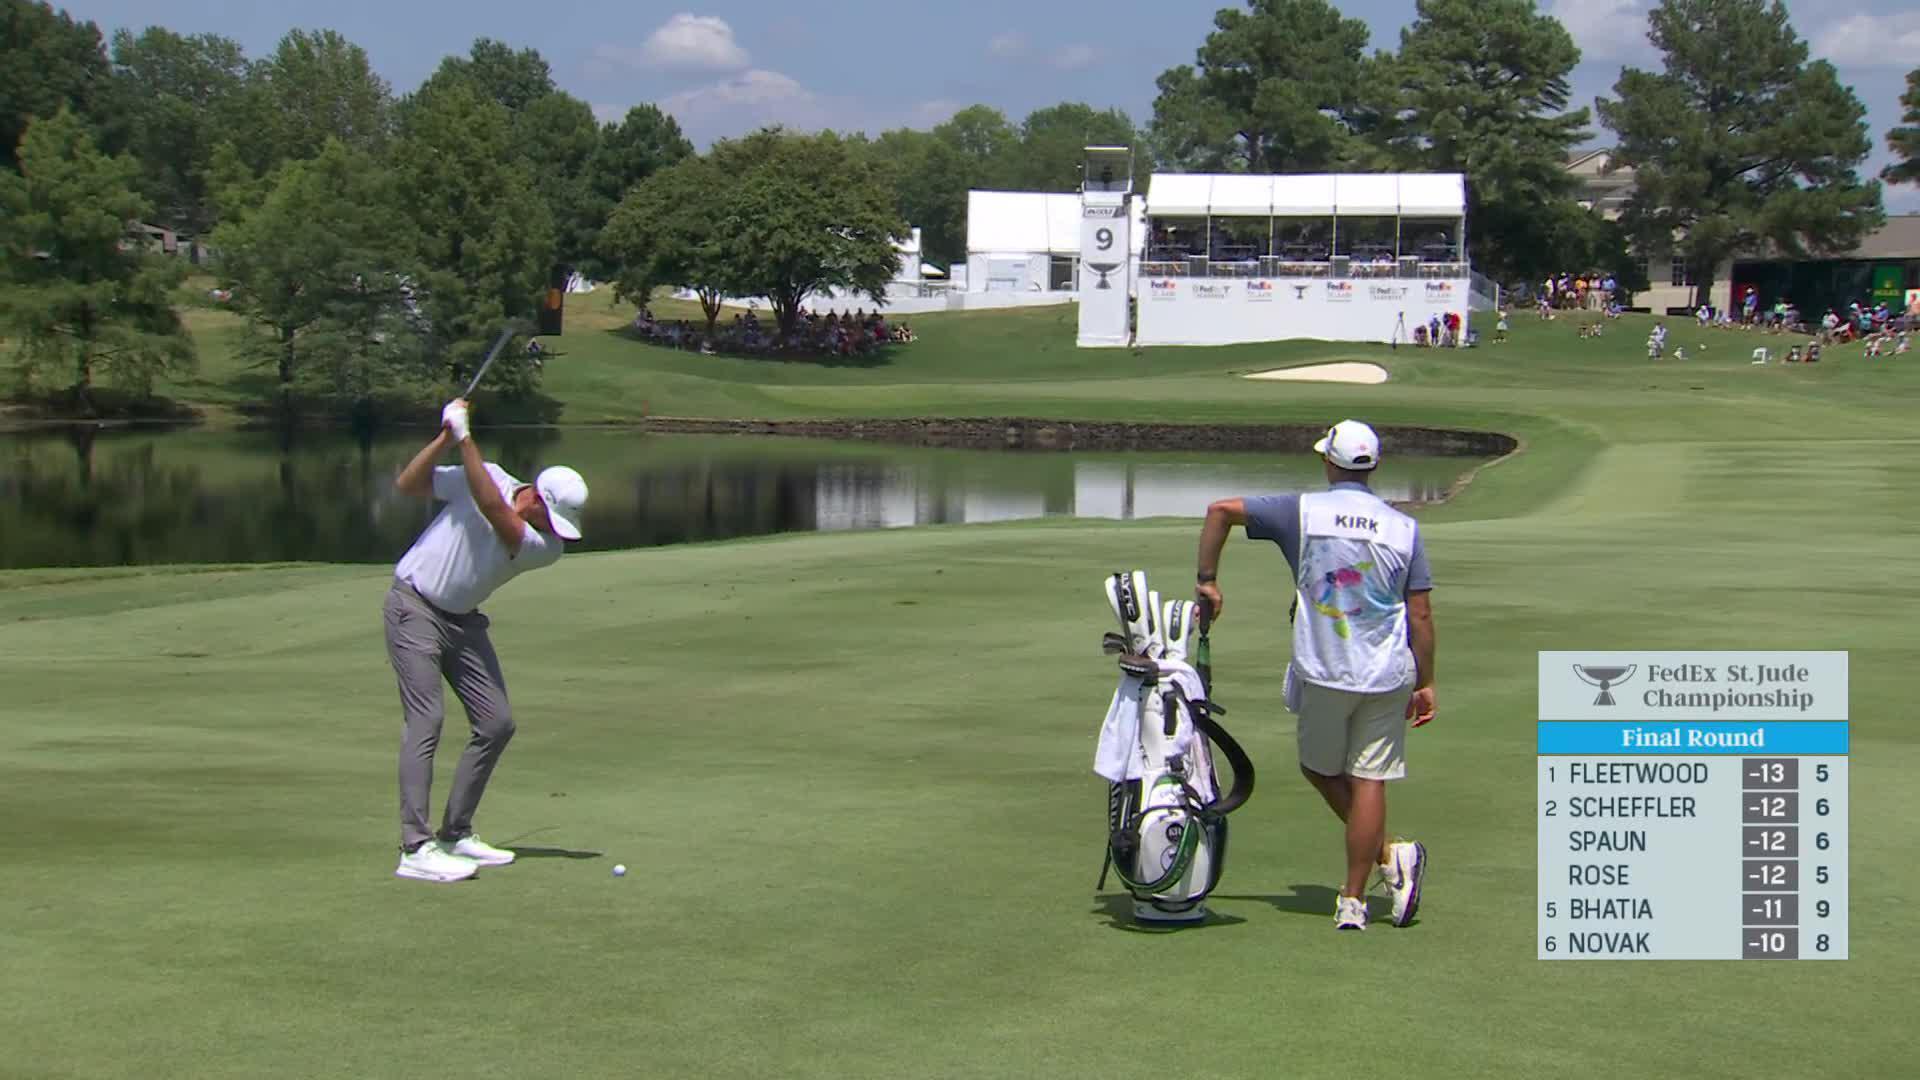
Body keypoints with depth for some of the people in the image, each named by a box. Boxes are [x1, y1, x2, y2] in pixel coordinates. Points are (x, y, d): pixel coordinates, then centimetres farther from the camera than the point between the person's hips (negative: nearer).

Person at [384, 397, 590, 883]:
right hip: (415, 609, -5)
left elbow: (495, 512, -27)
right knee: (425, 721, -15)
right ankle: (415, 848, -19)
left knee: (496, 724, 2)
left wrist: (466, 439, -31)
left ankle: (455, 834, 15)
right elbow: (407, 484, -8)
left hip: (464, 621, 5)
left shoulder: (548, 547, -10)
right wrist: (447, 436, -21)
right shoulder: (485, 476, -14)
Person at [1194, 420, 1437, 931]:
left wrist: (1207, 580, 0)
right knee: (1369, 780, 4)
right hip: (1388, 677, 1)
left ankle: (1387, 856, 7)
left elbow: (1221, 510, -10)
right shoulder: (1404, 527, 0)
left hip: (1322, 673, -1)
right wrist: (1425, 683, 9)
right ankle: (1353, 901, 4)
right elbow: (1420, 615, 0)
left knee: (1320, 768, 19)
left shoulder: (1302, 512, -4)